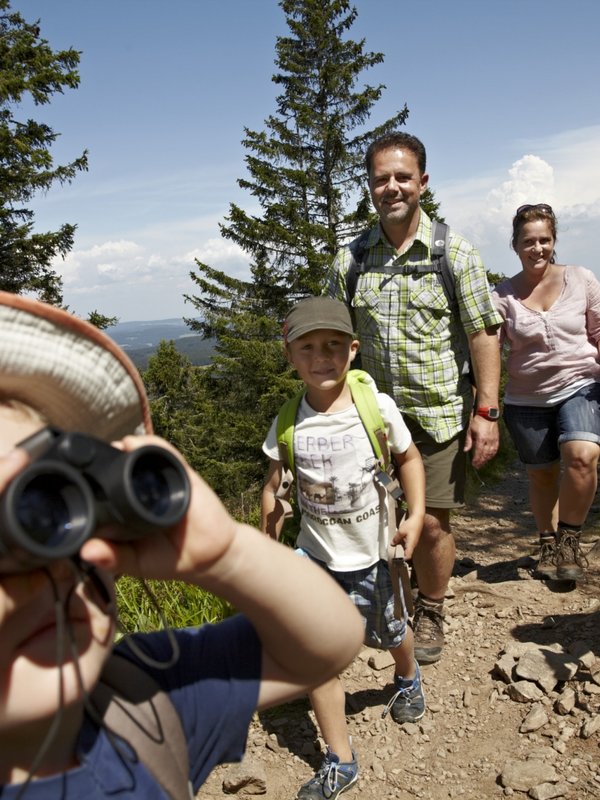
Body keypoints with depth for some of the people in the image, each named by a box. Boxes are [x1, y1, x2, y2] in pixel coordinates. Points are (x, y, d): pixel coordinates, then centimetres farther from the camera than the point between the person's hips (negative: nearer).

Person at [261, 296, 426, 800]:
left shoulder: (378, 407, -16)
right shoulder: (287, 425, -13)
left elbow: (408, 457, 0)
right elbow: (273, 489, -1)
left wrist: (416, 515, -8)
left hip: (370, 552, 0)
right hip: (315, 555, 0)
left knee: (388, 632, 23)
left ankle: (408, 679, 60)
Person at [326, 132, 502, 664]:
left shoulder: (455, 252, -3)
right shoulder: (351, 259, 3)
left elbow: (483, 334, -4)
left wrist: (487, 410, -9)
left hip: (438, 412, -2)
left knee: (432, 523, 4)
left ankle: (430, 614, 29)